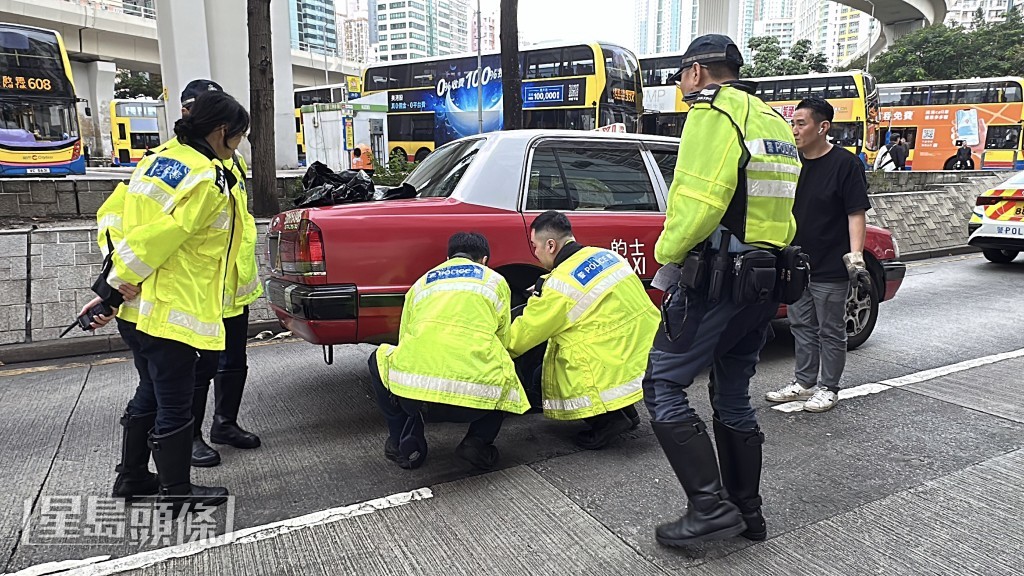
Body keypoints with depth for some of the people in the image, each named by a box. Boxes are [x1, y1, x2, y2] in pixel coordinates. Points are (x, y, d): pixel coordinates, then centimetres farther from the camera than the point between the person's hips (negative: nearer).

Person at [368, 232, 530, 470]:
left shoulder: (421, 283, 27)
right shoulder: (496, 280, 23)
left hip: (412, 394, 1)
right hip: (476, 398, 0)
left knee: (380, 359, 33)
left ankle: (406, 445, 22)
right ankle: (478, 442, 12)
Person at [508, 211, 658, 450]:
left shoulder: (559, 284, -13)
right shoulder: (606, 254, 8)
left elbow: (524, 334, -2)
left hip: (620, 371, -8)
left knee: (541, 378, 7)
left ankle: (606, 420, 0)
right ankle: (625, 410, 20)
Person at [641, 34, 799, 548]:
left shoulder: (714, 112, -9)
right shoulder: (774, 121, 20)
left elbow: (698, 200, -21)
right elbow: (774, 205, 19)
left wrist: (667, 253, -7)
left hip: (717, 280, -9)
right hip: (765, 282, 10)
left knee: (663, 387, -3)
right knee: (733, 398, 16)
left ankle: (711, 505, -3)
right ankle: (747, 512, 25)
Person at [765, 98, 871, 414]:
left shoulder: (845, 164, -9)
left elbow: (856, 213, -11)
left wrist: (855, 254, -20)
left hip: (830, 268, -6)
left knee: (830, 331, 6)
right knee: (802, 327, 15)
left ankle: (828, 388, 18)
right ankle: (804, 382, 28)